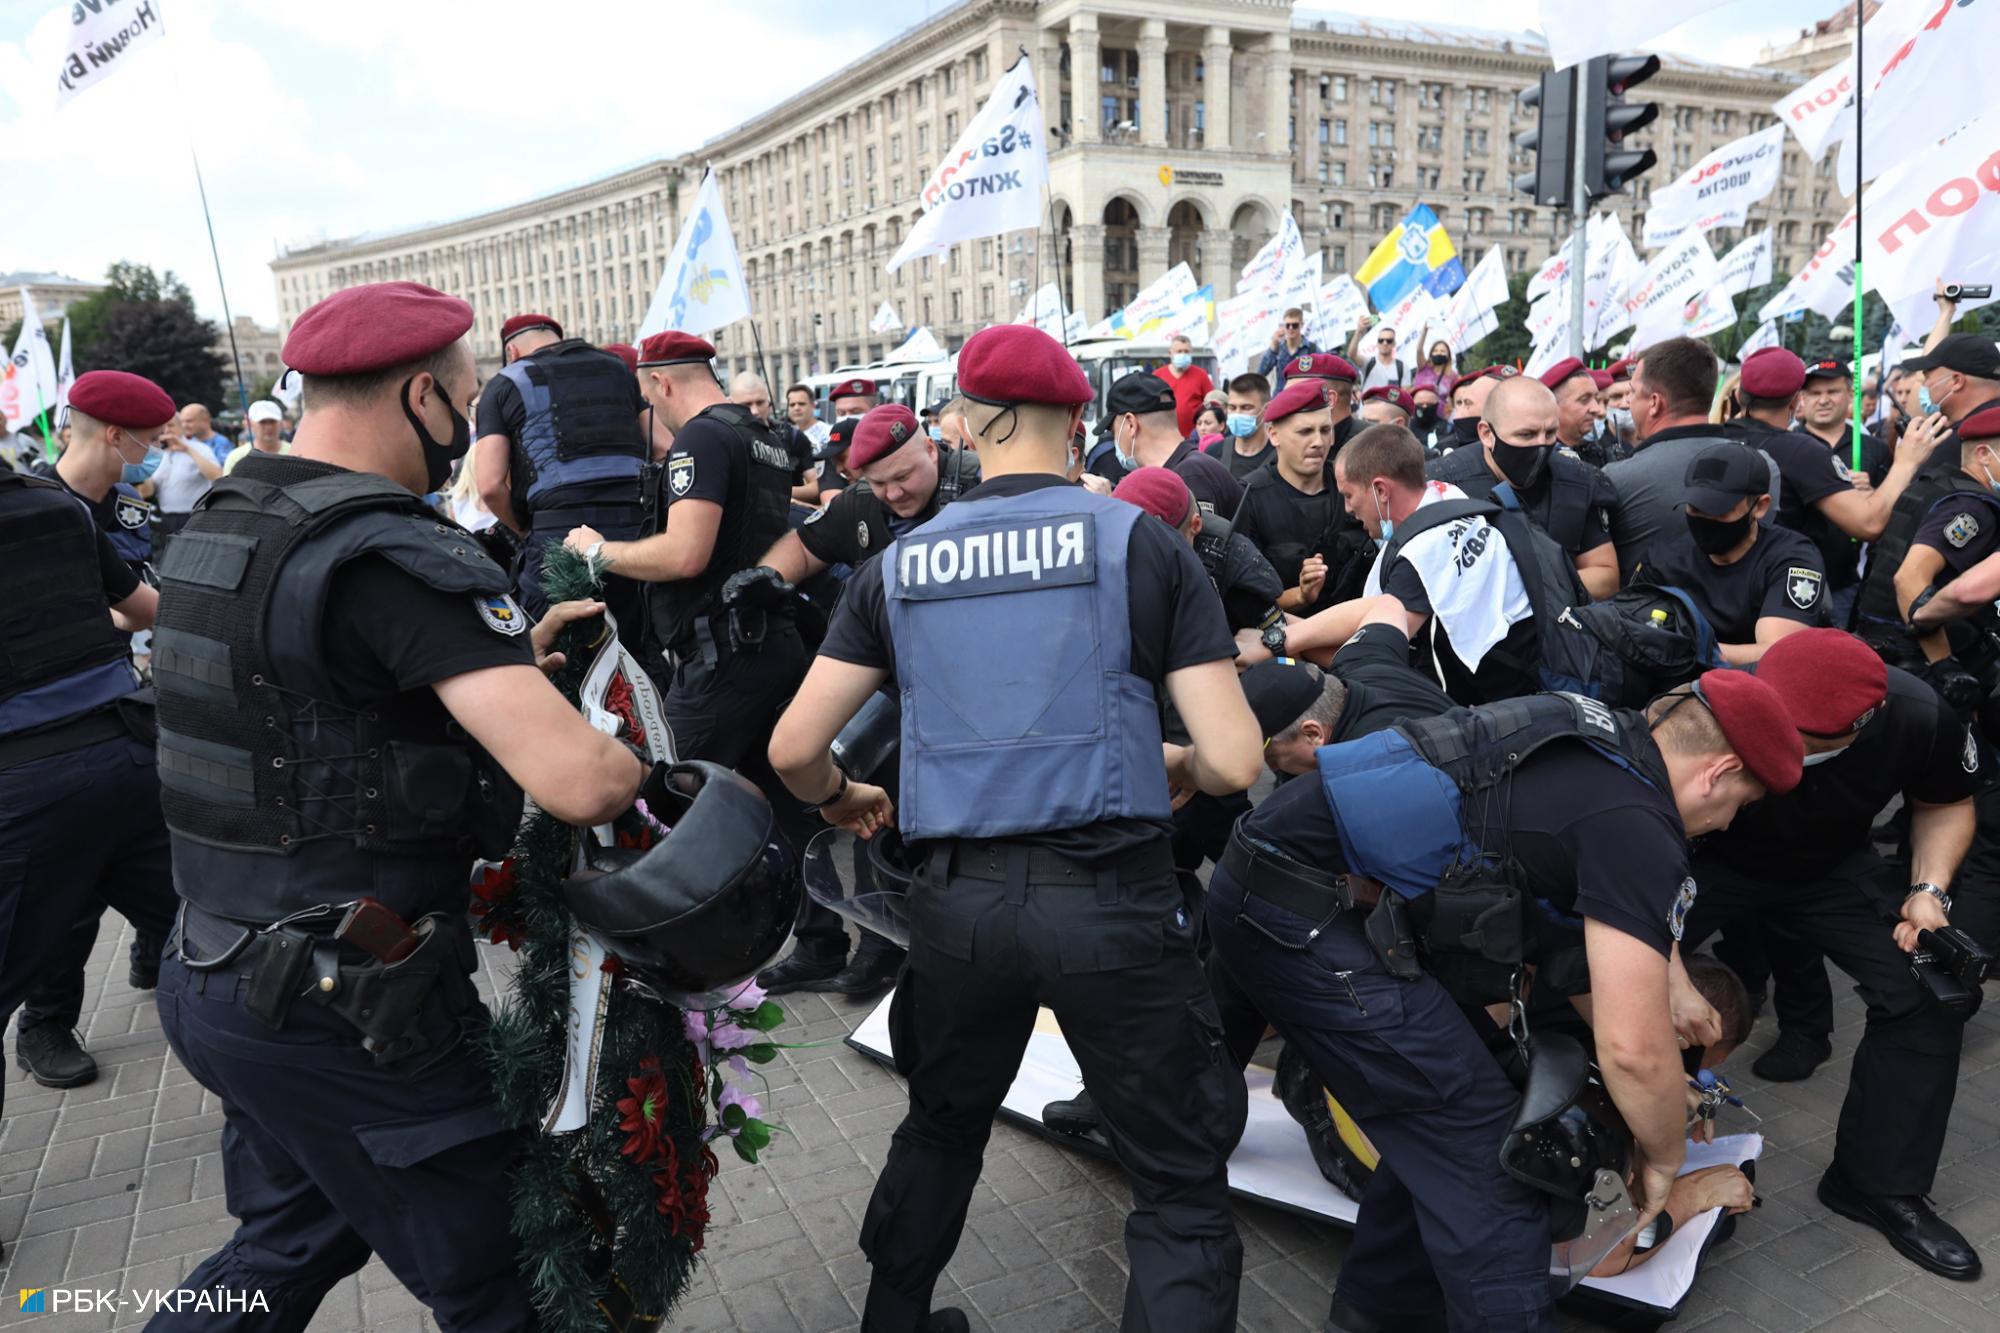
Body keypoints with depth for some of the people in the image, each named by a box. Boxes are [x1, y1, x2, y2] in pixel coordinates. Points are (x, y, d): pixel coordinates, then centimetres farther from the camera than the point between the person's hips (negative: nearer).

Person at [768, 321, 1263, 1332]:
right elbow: (1234, 763, -7)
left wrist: (841, 800, 27)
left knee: (940, 1131, 29)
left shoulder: (900, 565, 6)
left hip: (956, 897, 4)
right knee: (1179, 1187, 10)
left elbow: (793, 750, 5)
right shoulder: (1142, 543, -2)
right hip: (1109, 895, -3)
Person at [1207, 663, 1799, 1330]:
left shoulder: (1599, 729, 14)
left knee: (1438, 1118, 20)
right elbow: (1633, 1049, -16)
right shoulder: (1636, 824, -13)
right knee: (1480, 1147, -2)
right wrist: (1664, 1158, 5)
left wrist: (1673, 981, 28)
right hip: (1305, 921, -10)